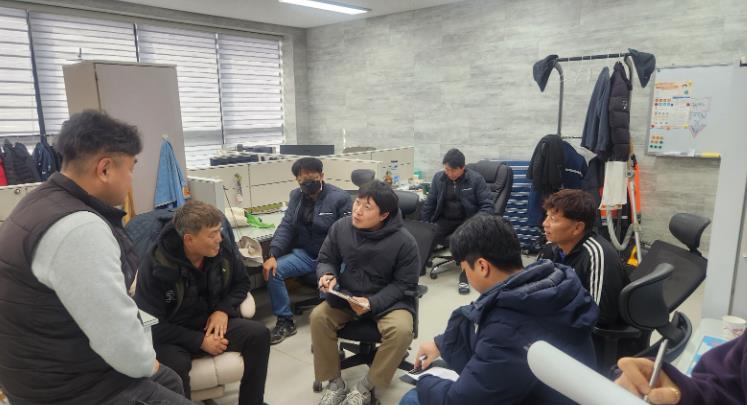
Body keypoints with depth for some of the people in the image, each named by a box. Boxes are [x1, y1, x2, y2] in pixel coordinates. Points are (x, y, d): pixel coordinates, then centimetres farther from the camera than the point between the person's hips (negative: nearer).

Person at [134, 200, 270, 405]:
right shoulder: (155, 266, -23)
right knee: (174, 365, -37)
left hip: (212, 321, 4)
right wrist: (200, 341, -23)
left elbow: (241, 282, 8)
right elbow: (152, 324, -19)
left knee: (259, 334, -19)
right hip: (169, 335, -4)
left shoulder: (223, 249, -10)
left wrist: (223, 310, -12)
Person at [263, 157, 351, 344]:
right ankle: (285, 322, 2)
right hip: (304, 254, 5)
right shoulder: (296, 196, 7)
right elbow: (286, 226, 2)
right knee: (273, 270, -15)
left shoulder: (340, 198, -11)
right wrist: (273, 255, -12)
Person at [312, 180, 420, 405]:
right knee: (318, 316, -21)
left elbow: (404, 284, -13)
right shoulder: (340, 227, -10)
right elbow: (326, 259, 4)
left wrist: (372, 303, -24)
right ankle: (335, 382, -1)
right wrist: (327, 275, -20)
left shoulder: (404, 241, -21)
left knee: (401, 330, -30)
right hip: (346, 296, 3)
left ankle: (365, 387, -6)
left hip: (389, 300, -3)